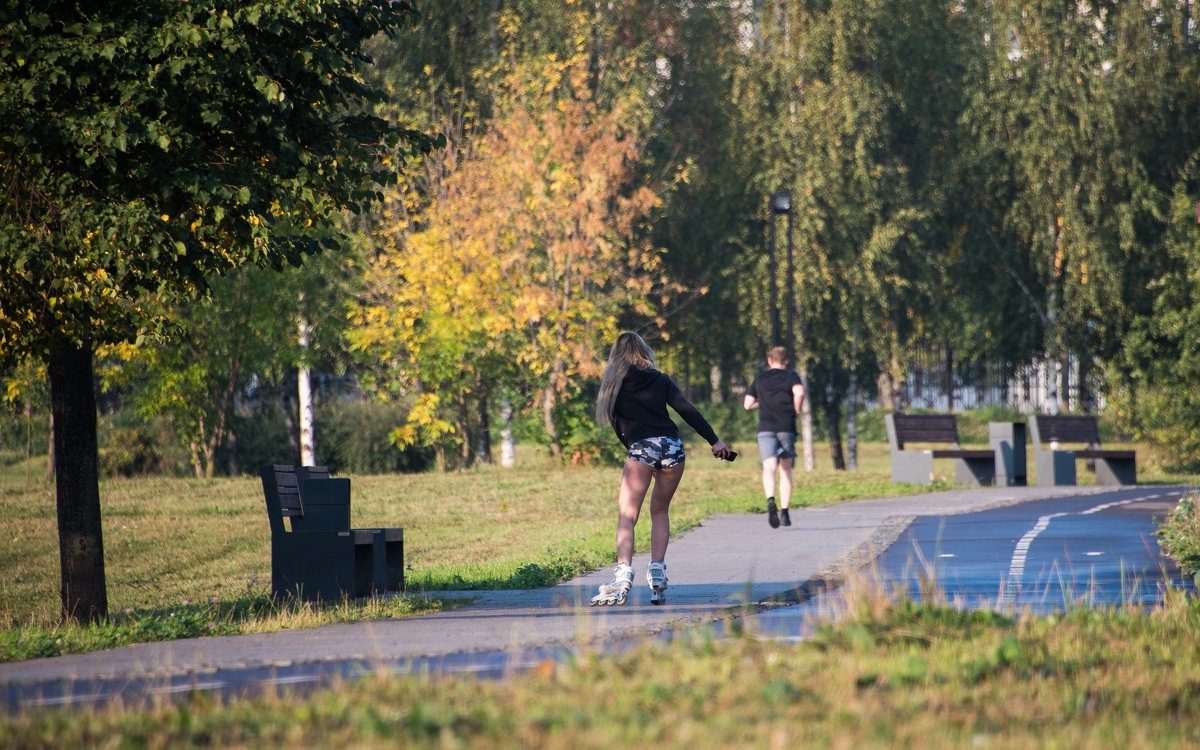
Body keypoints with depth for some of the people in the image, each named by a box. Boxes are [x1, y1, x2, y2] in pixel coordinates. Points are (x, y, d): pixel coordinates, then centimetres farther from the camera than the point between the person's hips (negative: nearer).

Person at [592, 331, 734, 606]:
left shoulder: (614, 385, 11)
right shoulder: (661, 380, 14)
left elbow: (617, 426, 12)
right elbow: (688, 411, 3)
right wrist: (714, 441, 0)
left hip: (640, 449, -3)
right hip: (672, 446, 3)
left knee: (626, 517, -6)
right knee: (659, 511, 21)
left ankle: (623, 574, -26)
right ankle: (657, 573, 11)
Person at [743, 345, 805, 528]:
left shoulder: (760, 378, 15)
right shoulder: (790, 376, 6)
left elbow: (748, 404, 14)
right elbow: (799, 392, -15)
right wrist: (797, 409, 2)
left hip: (765, 429, 0)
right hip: (786, 427, 0)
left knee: (769, 467, -15)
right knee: (785, 470, 13)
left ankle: (771, 501, -42)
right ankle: (784, 512, 10)